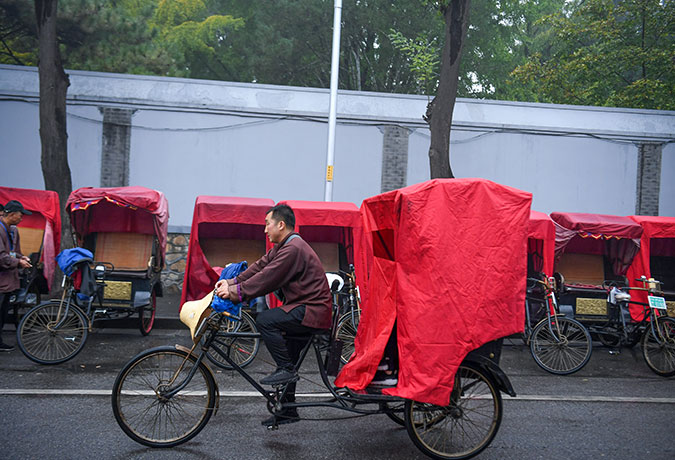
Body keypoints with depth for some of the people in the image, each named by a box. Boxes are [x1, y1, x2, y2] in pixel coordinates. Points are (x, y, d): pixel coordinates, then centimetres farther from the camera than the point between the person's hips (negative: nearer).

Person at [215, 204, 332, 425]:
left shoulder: (293, 249, -19)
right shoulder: (282, 247, 15)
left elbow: (267, 279, -22)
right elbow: (260, 266, 12)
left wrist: (236, 292, -17)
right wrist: (232, 282, 1)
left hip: (312, 312, -10)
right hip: (304, 309, 10)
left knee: (264, 320, -23)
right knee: (286, 361, 13)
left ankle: (286, 369, -14)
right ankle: (287, 410, 22)